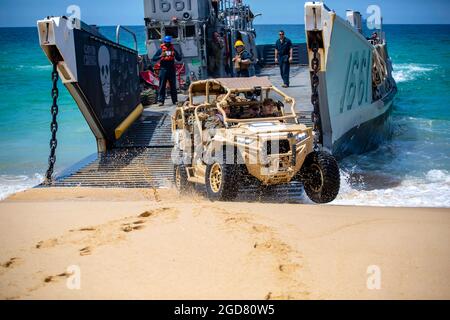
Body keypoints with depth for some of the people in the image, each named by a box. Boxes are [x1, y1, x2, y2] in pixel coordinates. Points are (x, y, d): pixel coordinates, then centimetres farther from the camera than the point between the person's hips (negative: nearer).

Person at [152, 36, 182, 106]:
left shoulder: (173, 49, 12)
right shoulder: (160, 50, 5)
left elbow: (179, 58, 10)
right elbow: (154, 59, -1)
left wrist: (175, 55, -10)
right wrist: (160, 56, -17)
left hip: (172, 69, 2)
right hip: (163, 69, -2)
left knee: (173, 86, 6)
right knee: (162, 86, -4)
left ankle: (175, 100, 11)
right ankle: (161, 100, -4)